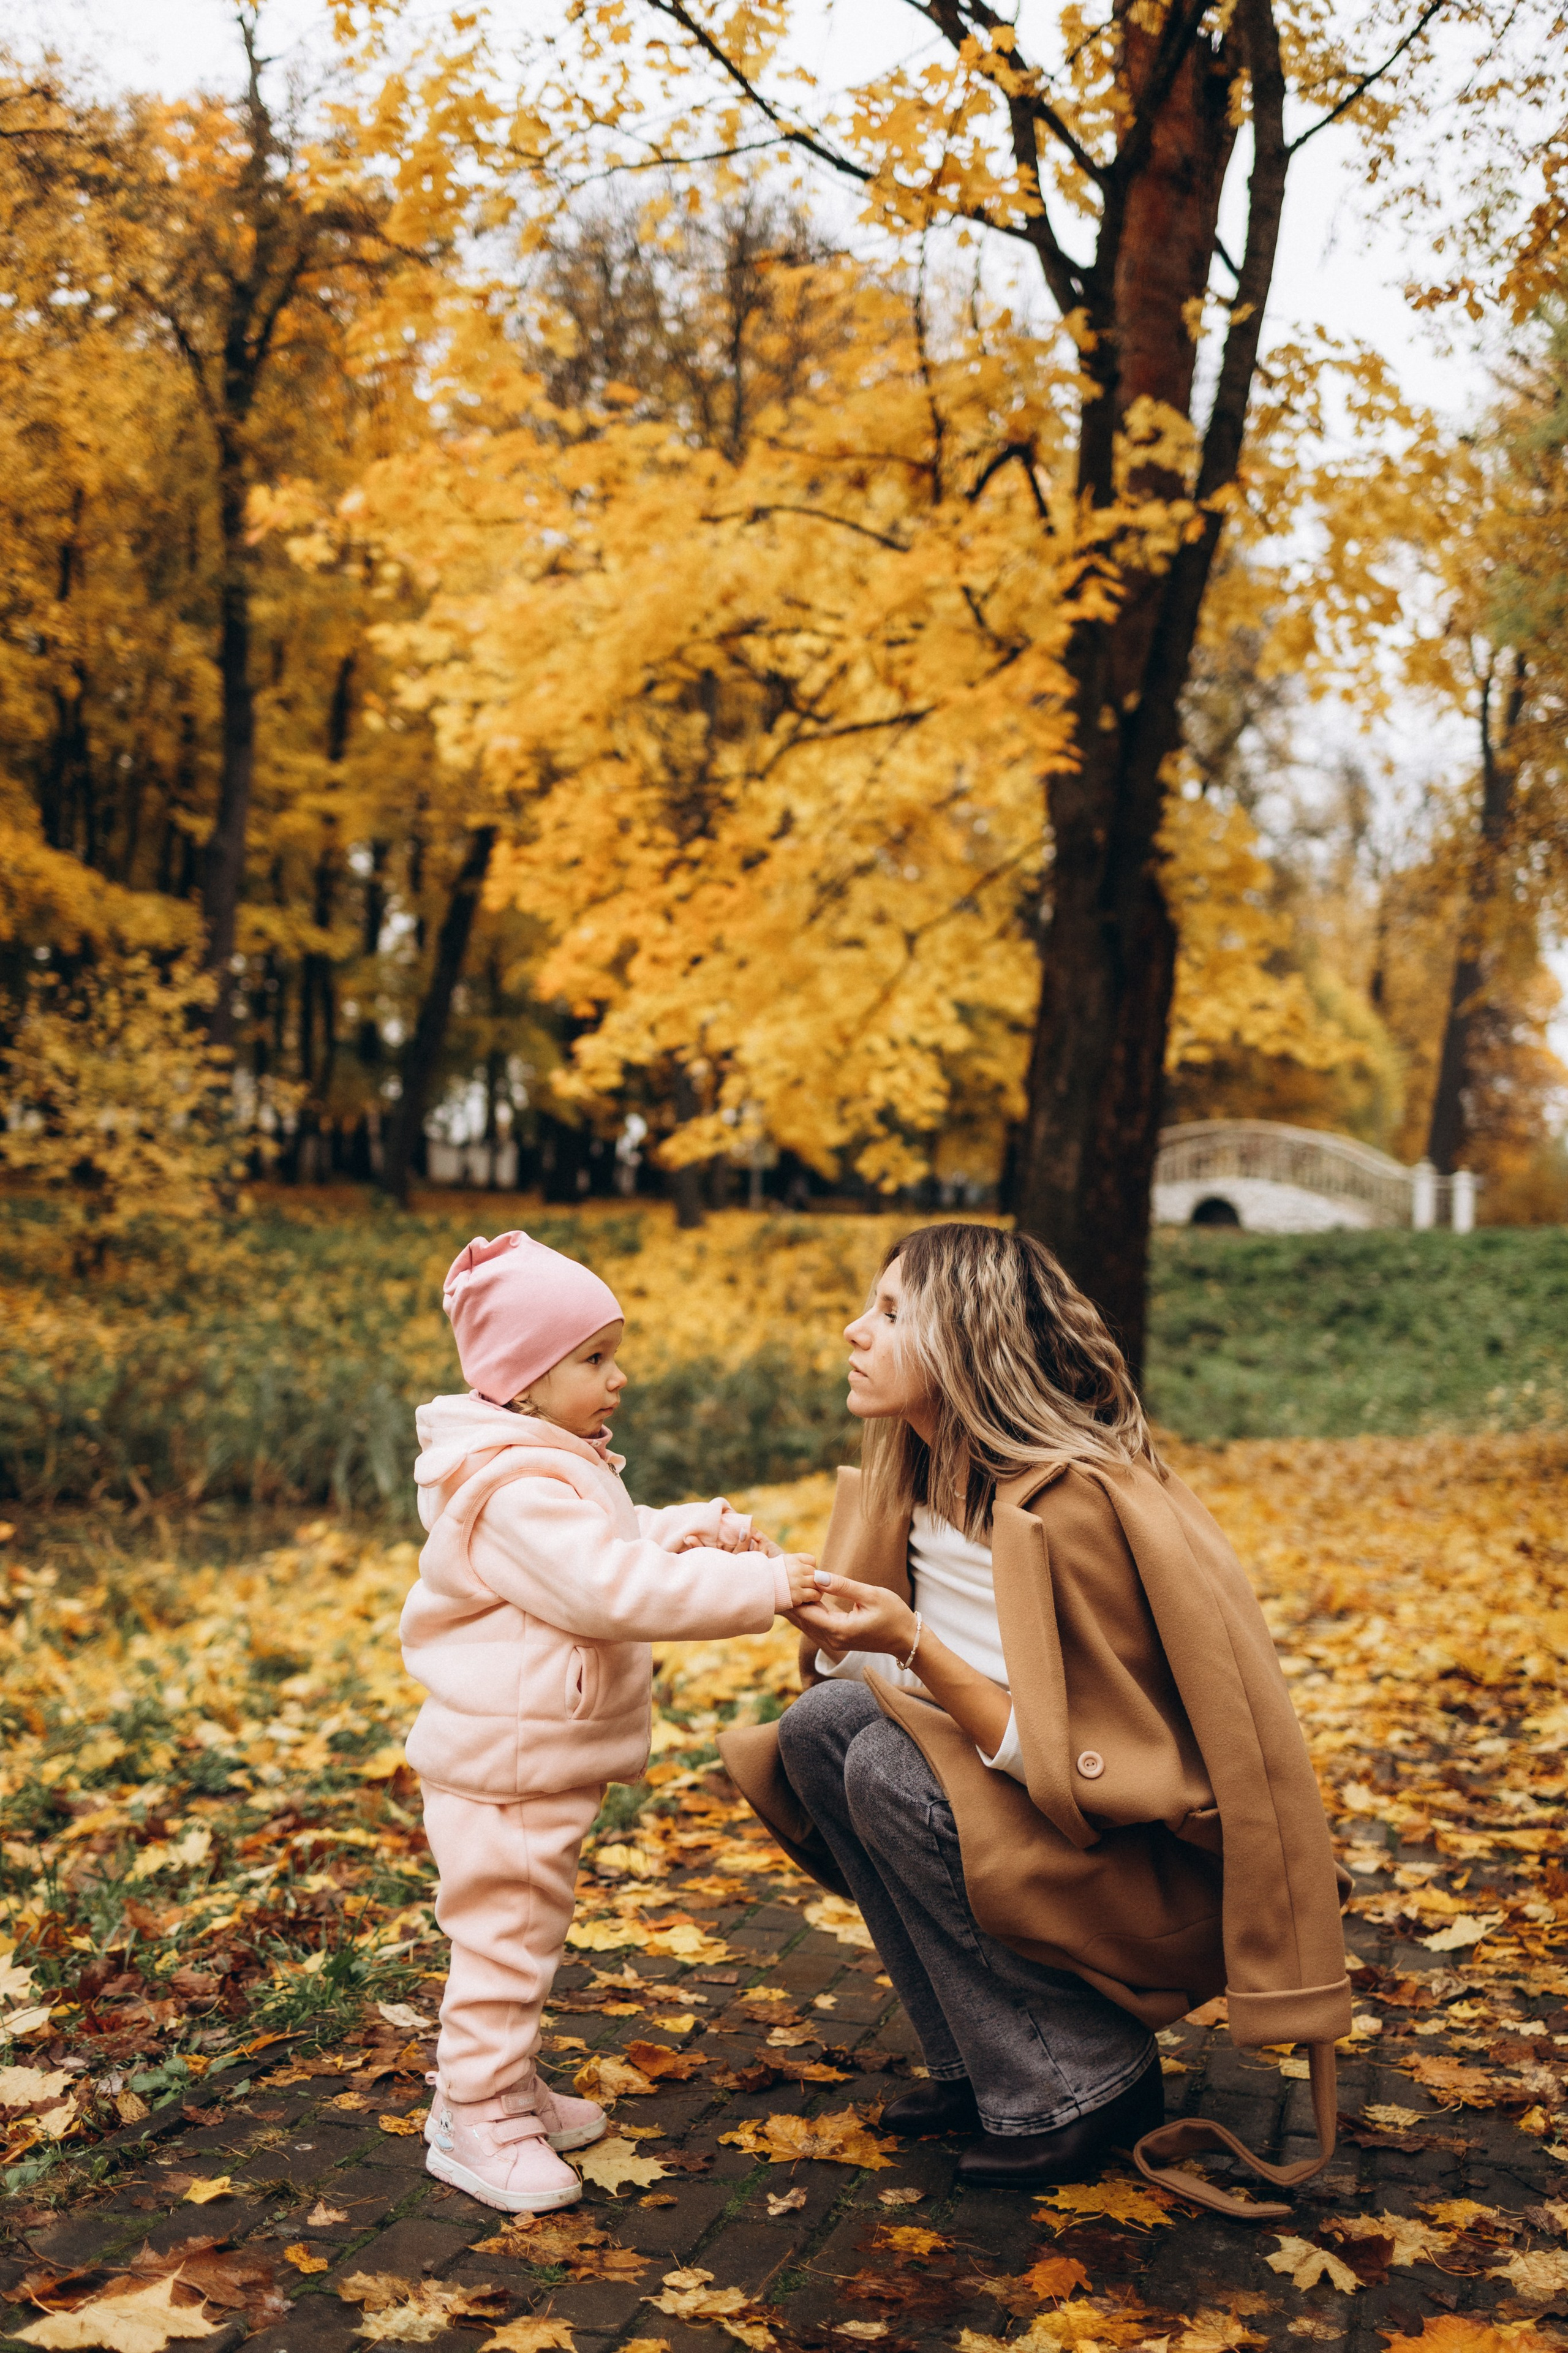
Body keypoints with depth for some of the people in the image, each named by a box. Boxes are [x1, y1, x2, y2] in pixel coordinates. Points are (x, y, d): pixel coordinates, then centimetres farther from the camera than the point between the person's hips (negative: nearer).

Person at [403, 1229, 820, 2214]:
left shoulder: (560, 1469, 10)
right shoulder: (515, 1493, -26)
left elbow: (628, 1544, 21)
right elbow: (616, 1591, -33)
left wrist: (706, 1529, 2)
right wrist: (759, 1586, -30)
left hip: (548, 1758, 11)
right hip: (504, 1763, -11)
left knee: (530, 1929, 21)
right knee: (506, 1932, -1)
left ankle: (507, 2085, 35)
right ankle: (477, 2117, 12)